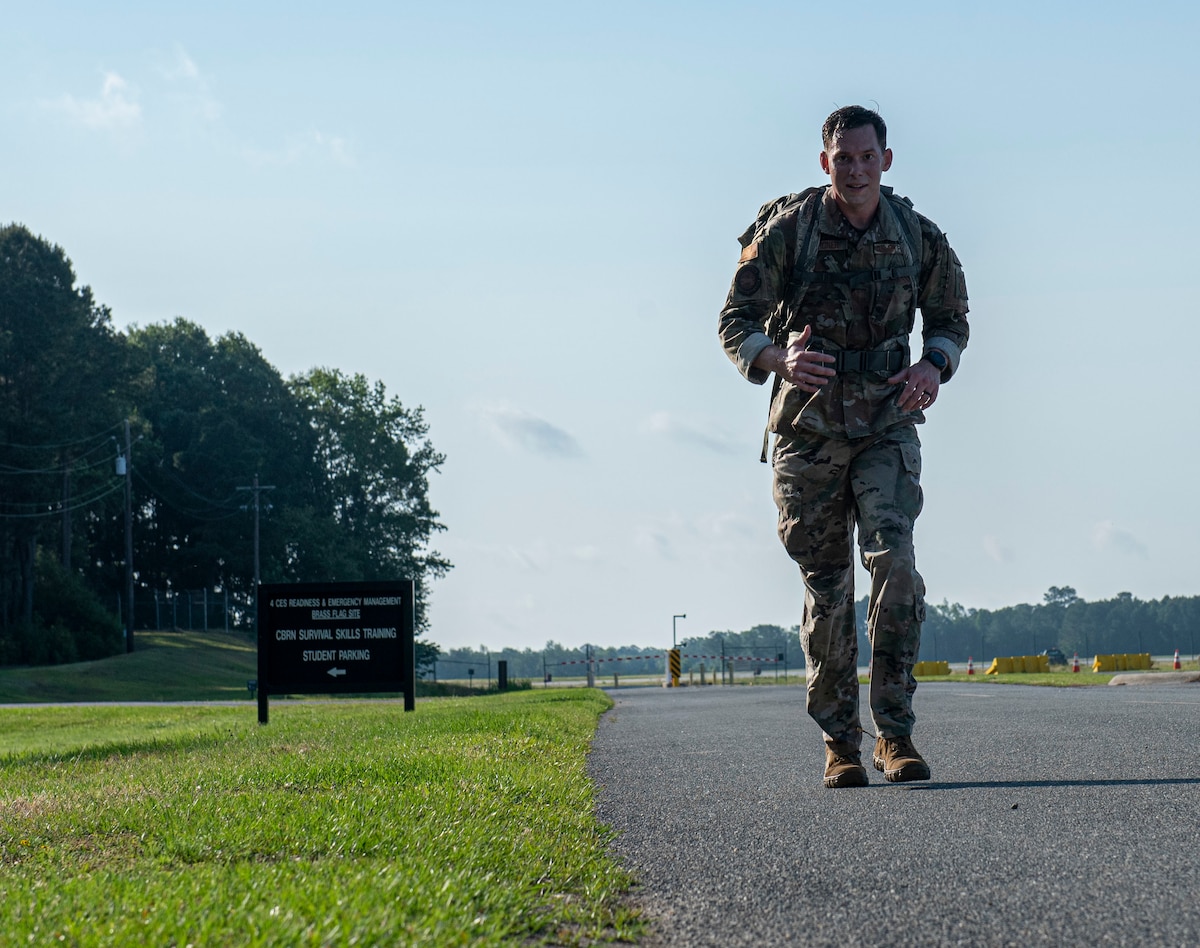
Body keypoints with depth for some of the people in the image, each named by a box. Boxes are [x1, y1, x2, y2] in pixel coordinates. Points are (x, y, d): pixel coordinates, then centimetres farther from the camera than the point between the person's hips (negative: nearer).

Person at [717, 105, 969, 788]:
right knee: (828, 589, 3)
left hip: (886, 425, 0)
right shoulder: (785, 230, -6)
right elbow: (736, 323, -5)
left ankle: (896, 734, -12)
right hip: (808, 430, 0)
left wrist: (934, 367, -7)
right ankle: (841, 744, 14)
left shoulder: (918, 238, 0)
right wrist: (780, 359, -26)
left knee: (895, 561, -18)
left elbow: (951, 317, 15)